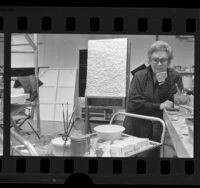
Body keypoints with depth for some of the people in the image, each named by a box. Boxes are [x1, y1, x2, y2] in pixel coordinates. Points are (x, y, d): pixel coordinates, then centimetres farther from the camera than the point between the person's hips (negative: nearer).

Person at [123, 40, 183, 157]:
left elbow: (175, 104, -7)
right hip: (136, 130, 0)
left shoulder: (175, 77, 2)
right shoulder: (140, 76, -2)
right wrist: (159, 106, -15)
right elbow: (133, 103, -12)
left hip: (161, 132, 1)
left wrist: (163, 83, -17)